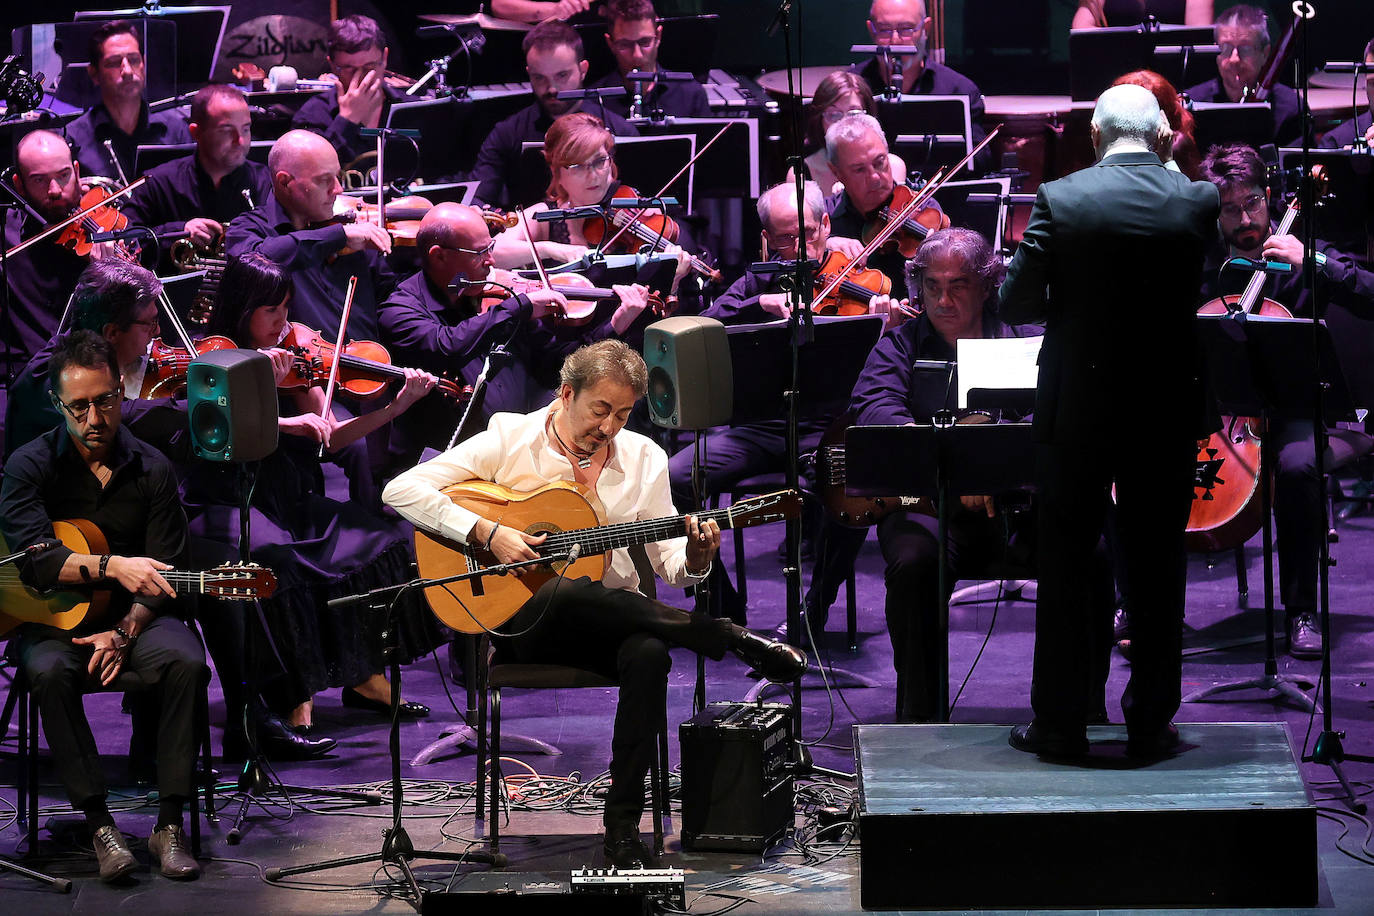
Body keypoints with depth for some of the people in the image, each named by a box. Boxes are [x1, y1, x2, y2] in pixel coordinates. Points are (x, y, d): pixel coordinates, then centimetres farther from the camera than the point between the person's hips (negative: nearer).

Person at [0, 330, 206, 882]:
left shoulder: (151, 470, 3)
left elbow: (163, 575, 1)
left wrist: (123, 633, -16)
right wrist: (112, 566, -32)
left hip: (132, 618, 2)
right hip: (52, 621, -2)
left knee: (185, 659, -29)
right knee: (49, 672, -35)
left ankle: (169, 825, -24)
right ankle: (100, 825, -28)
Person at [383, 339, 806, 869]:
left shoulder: (644, 459, 9)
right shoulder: (511, 440, -2)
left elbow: (669, 565, 9)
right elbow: (401, 490, -9)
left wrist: (694, 559, -16)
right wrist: (487, 533, -20)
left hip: (610, 621, 3)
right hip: (522, 622, -2)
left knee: (649, 653, -35)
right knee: (565, 594, -39)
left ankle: (623, 829, -29)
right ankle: (736, 642, -30)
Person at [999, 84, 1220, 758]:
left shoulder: (1060, 200, -11)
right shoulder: (1201, 203, -7)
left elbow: (1015, 302, -7)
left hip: (1076, 413, -1)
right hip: (1168, 416, 1)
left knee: (1064, 574, 9)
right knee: (1156, 576, 10)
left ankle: (1059, 724, 12)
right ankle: (1151, 724, 14)